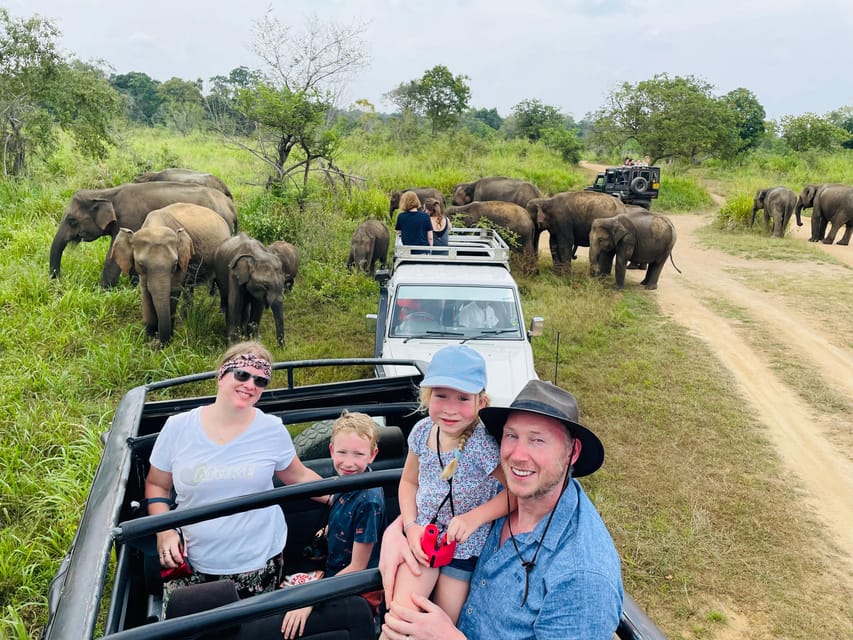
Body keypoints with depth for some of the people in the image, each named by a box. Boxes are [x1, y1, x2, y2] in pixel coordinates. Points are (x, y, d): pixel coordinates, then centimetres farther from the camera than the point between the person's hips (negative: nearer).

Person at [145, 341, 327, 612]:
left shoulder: (273, 430, -4)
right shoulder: (178, 427, -4)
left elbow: (299, 477, 9)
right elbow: (156, 485, 7)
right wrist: (164, 531, -6)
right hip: (191, 563, 1)